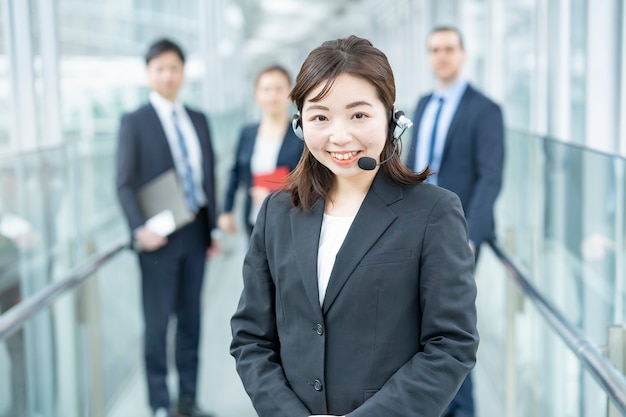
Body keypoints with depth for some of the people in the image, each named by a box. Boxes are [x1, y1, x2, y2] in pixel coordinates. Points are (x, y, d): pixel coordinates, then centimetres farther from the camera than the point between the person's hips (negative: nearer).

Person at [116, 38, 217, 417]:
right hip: (159, 235, -4)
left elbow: (209, 175, 13)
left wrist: (212, 228, 8)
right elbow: (126, 184, -7)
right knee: (158, 321, 2)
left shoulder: (199, 120, 11)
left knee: (190, 318, 11)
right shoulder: (135, 122, -3)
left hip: (195, 232, 5)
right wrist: (140, 228, -20)